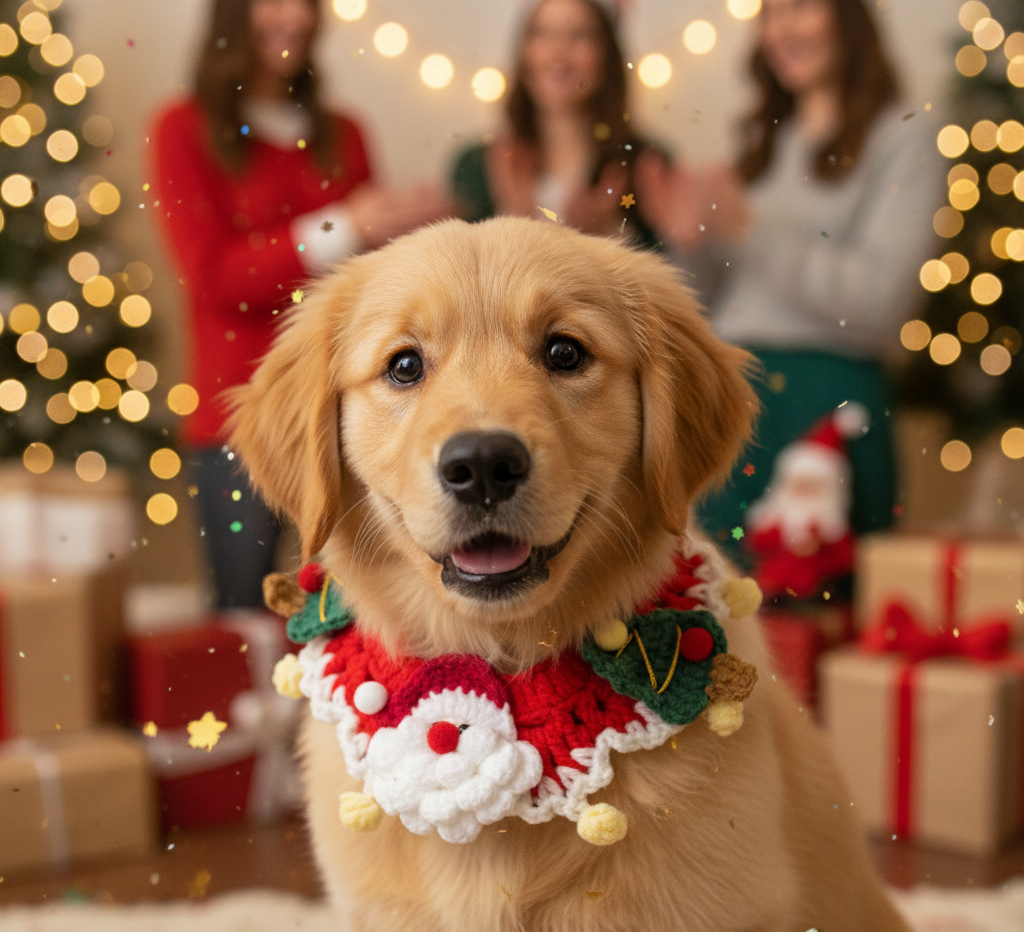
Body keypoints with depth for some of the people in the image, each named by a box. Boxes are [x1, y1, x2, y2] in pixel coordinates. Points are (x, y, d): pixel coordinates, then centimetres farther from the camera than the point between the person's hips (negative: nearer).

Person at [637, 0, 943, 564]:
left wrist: (750, 230, -14)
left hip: (827, 399, -5)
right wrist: (693, 241, 2)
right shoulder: (761, 140, 19)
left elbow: (881, 300, -12)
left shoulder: (903, 137, 1)